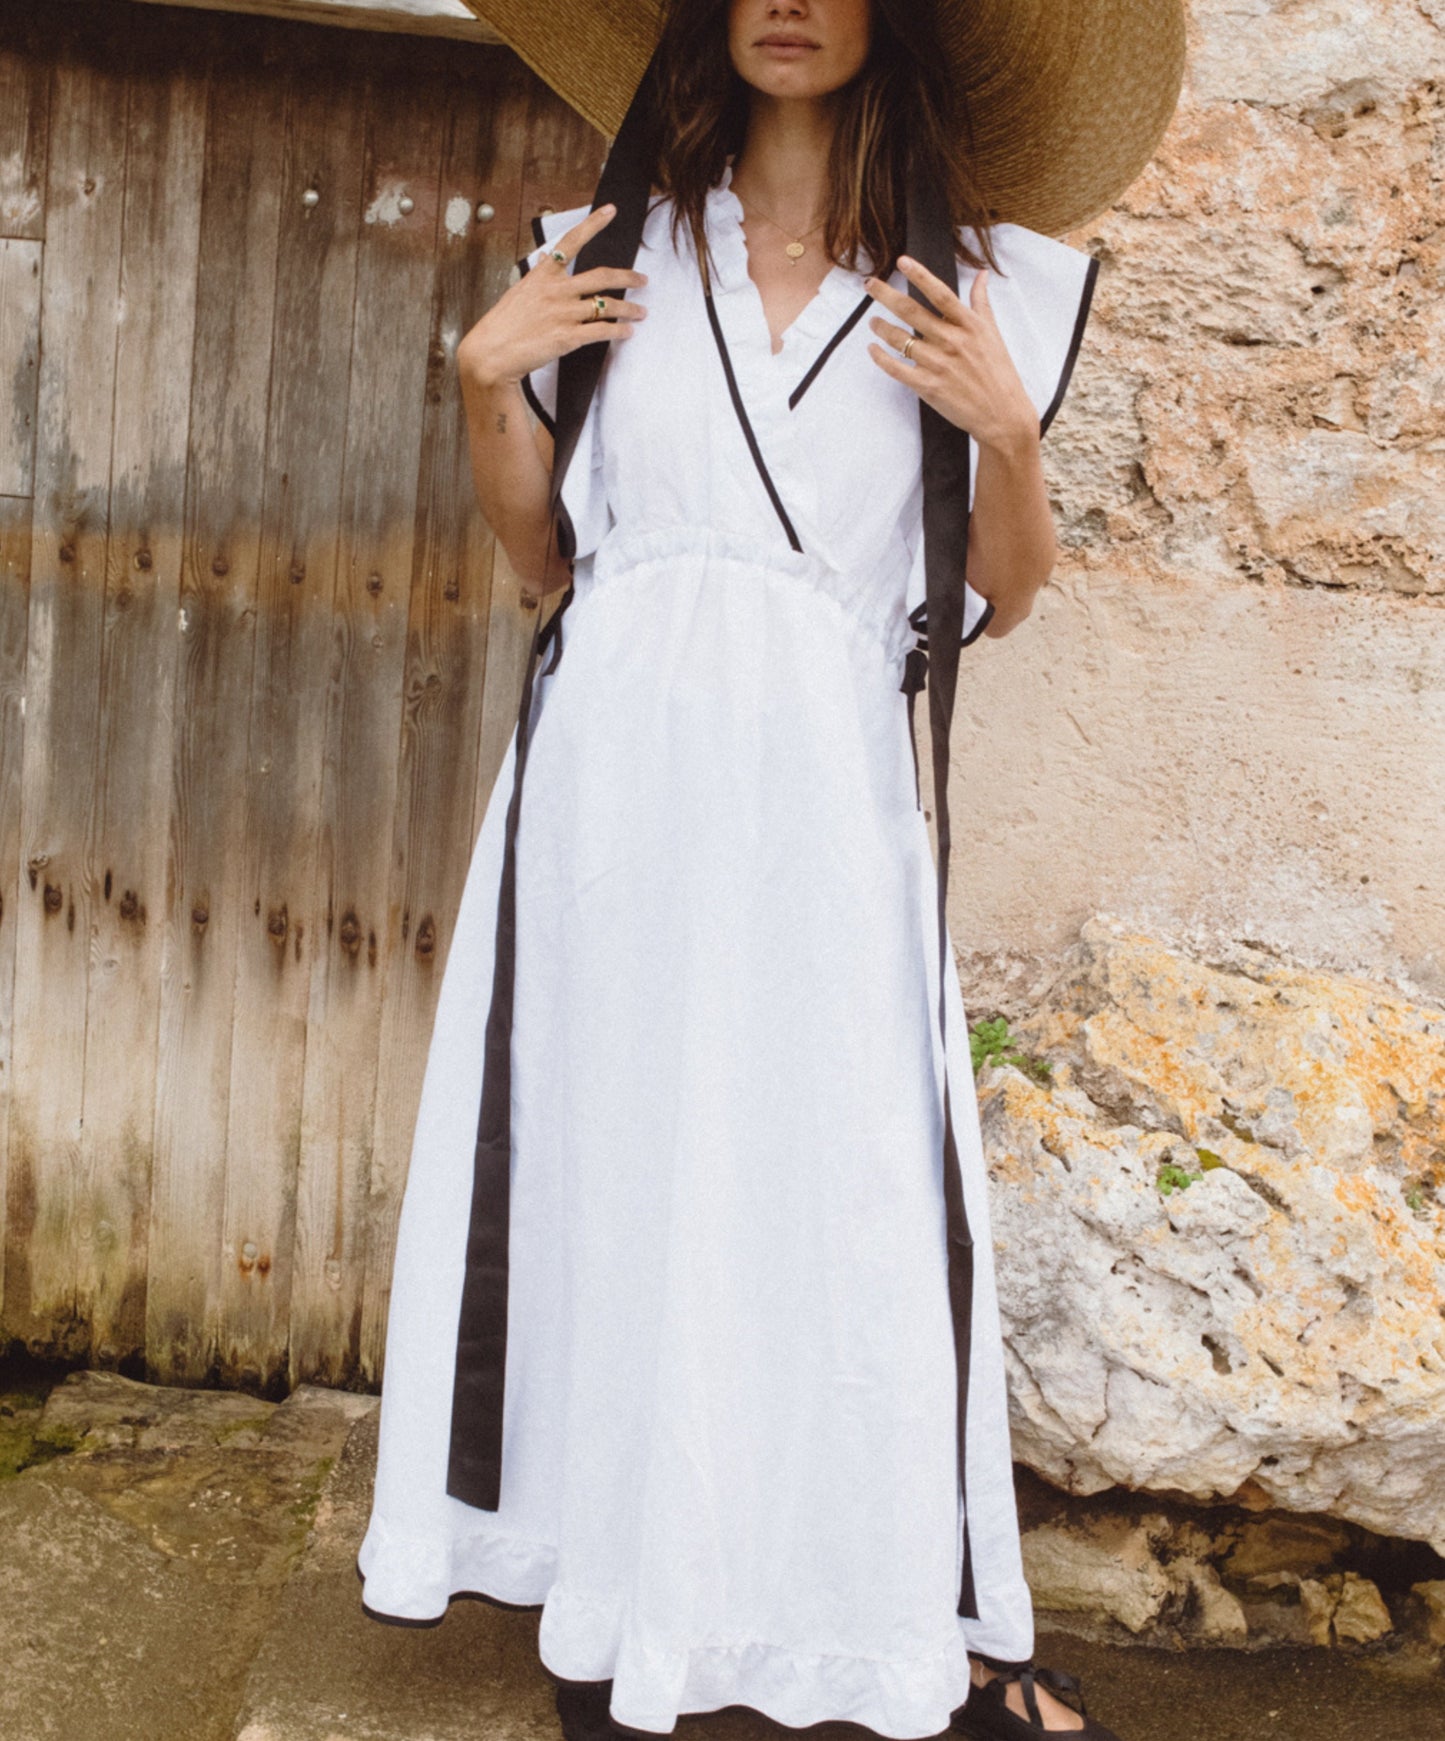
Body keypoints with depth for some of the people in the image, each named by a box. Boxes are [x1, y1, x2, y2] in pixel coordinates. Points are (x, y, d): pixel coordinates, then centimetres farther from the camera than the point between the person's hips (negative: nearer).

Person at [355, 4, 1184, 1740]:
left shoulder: (975, 287, 8)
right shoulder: (611, 254, 11)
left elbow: (1002, 598, 10)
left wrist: (1006, 431, -7)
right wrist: (488, 384, 1)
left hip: (820, 788, -1)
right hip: (616, 763, 2)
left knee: (852, 1190, -1)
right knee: (611, 1172, 5)